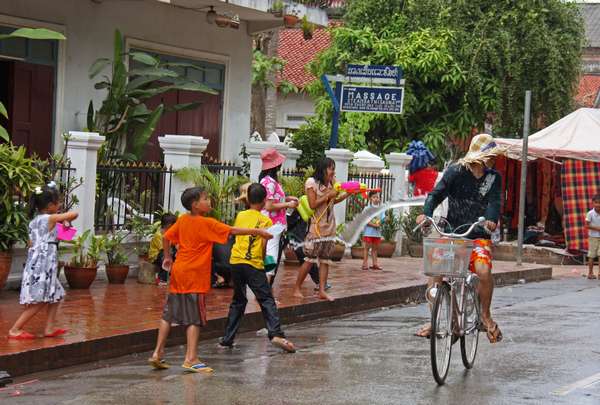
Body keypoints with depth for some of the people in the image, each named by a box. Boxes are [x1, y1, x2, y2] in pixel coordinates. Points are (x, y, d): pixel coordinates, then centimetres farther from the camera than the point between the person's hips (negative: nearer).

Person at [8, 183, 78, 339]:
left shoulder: (34, 221, 13)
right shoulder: (50, 218, -10)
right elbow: (74, 214, -13)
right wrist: (66, 220, 9)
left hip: (35, 265, 9)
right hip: (42, 267, -9)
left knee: (56, 296, 17)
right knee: (39, 302, -6)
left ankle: (49, 328, 16)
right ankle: (15, 330, -4)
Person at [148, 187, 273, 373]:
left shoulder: (182, 220, 6)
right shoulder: (207, 223, -12)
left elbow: (166, 237, 10)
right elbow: (232, 231, -15)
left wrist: (167, 257, 23)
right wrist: (256, 231, -12)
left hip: (178, 272, 7)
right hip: (195, 276, -7)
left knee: (168, 314, 12)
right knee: (194, 319, -3)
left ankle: (157, 353, 14)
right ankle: (191, 359, -6)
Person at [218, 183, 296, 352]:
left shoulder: (240, 216, 10)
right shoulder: (266, 221, -1)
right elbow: (267, 246, -3)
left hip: (236, 262, 4)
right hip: (254, 264, -4)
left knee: (238, 301, 16)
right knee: (266, 300, -6)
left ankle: (227, 338, 16)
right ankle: (276, 334, -24)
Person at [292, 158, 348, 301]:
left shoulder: (331, 182, 11)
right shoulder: (312, 182, -9)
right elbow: (313, 204, -14)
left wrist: (348, 193, 7)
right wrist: (328, 195, -15)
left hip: (329, 226, 7)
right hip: (316, 226, -7)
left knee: (325, 259, 3)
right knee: (310, 259, -6)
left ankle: (322, 290, 4)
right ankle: (296, 289, 3)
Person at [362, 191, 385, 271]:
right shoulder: (367, 208, -4)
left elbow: (383, 220, 7)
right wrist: (374, 225, -21)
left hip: (377, 232, 4)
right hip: (368, 232, -4)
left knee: (375, 248, 9)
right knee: (367, 247, -2)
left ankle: (375, 263, 11)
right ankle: (365, 263, -1)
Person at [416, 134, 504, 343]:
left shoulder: (493, 177, 5)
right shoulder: (456, 171, -2)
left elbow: (494, 201, -9)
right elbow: (437, 193, -10)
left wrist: (491, 219, -31)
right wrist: (427, 213, -29)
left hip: (478, 235, 0)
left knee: (483, 271, -25)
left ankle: (485, 315, -1)